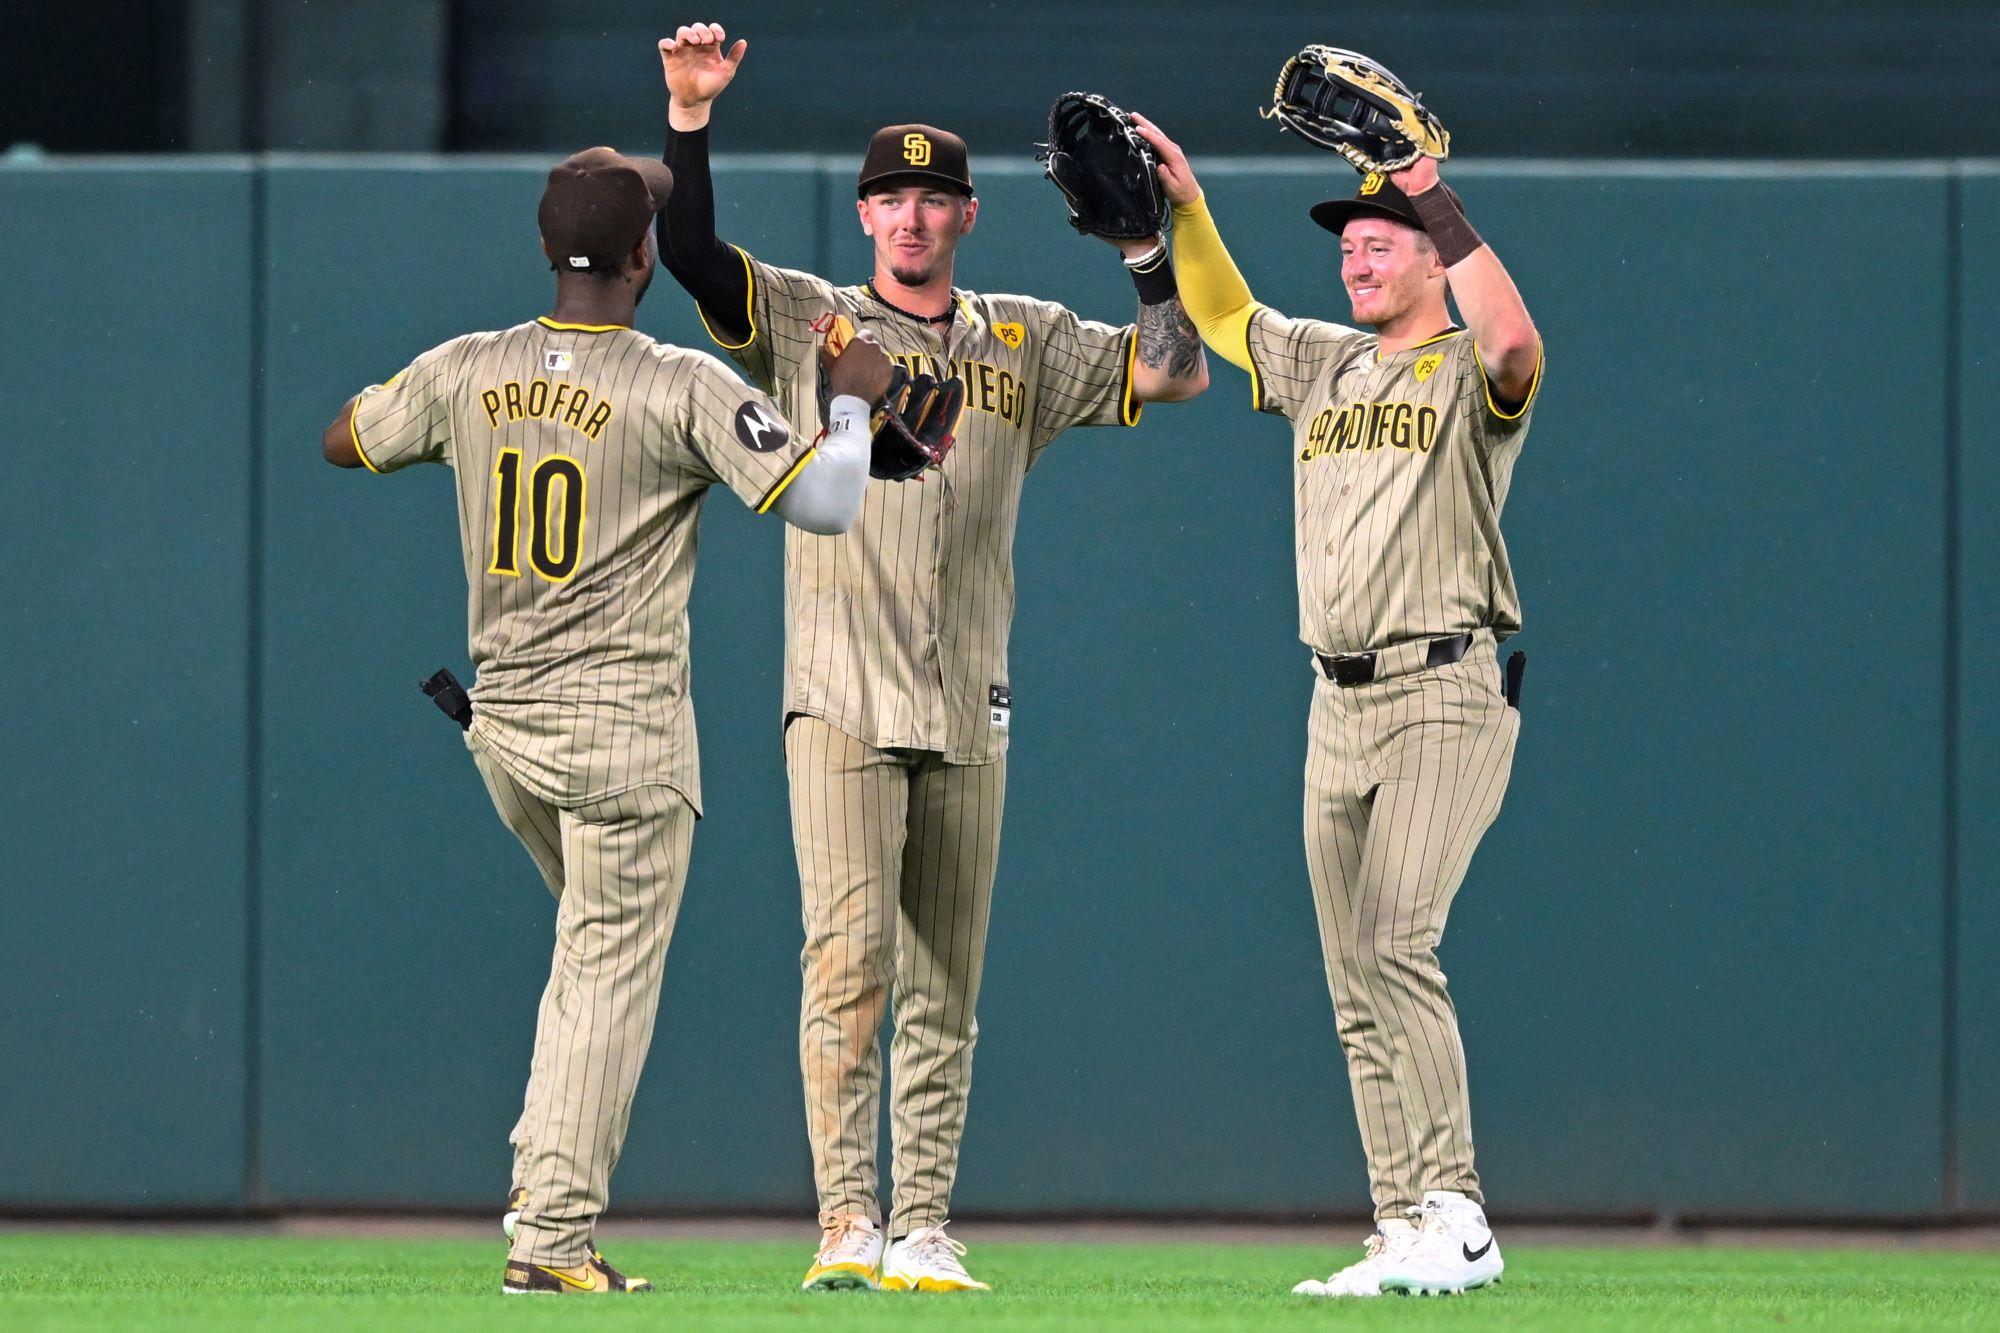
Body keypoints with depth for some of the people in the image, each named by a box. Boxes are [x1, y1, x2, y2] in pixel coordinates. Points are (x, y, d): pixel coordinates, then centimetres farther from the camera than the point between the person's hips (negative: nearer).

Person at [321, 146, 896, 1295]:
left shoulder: (464, 373, 1)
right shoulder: (682, 388, -14)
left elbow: (342, 442, 18)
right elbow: (826, 502, -17)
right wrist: (853, 397, 0)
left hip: (504, 725, 6)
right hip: (625, 725, -6)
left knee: (596, 941, 24)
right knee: (611, 970, 0)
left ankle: (544, 1184, 16)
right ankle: (554, 1233, -4)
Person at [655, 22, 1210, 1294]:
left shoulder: (1025, 342, 13)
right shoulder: (806, 321, 6)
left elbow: (1180, 373, 8)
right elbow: (689, 249, -7)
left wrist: (1146, 246, -4)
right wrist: (690, 115, -19)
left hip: (970, 712, 4)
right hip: (842, 701, -3)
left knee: (945, 989, 5)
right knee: (849, 961, -14)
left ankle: (925, 1230, 9)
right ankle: (847, 1225, -13)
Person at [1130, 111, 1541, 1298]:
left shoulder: (1469, 372, -3)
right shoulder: (1323, 366, 19)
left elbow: (1516, 340, -27)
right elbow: (1223, 317, 32)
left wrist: (1435, 194, -25)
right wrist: (1187, 205, 18)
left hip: (1446, 693, -8)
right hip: (1340, 702, 8)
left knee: (1392, 941, -20)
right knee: (1356, 974, 4)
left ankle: (1454, 1213, -19)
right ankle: (1408, 1237, 5)